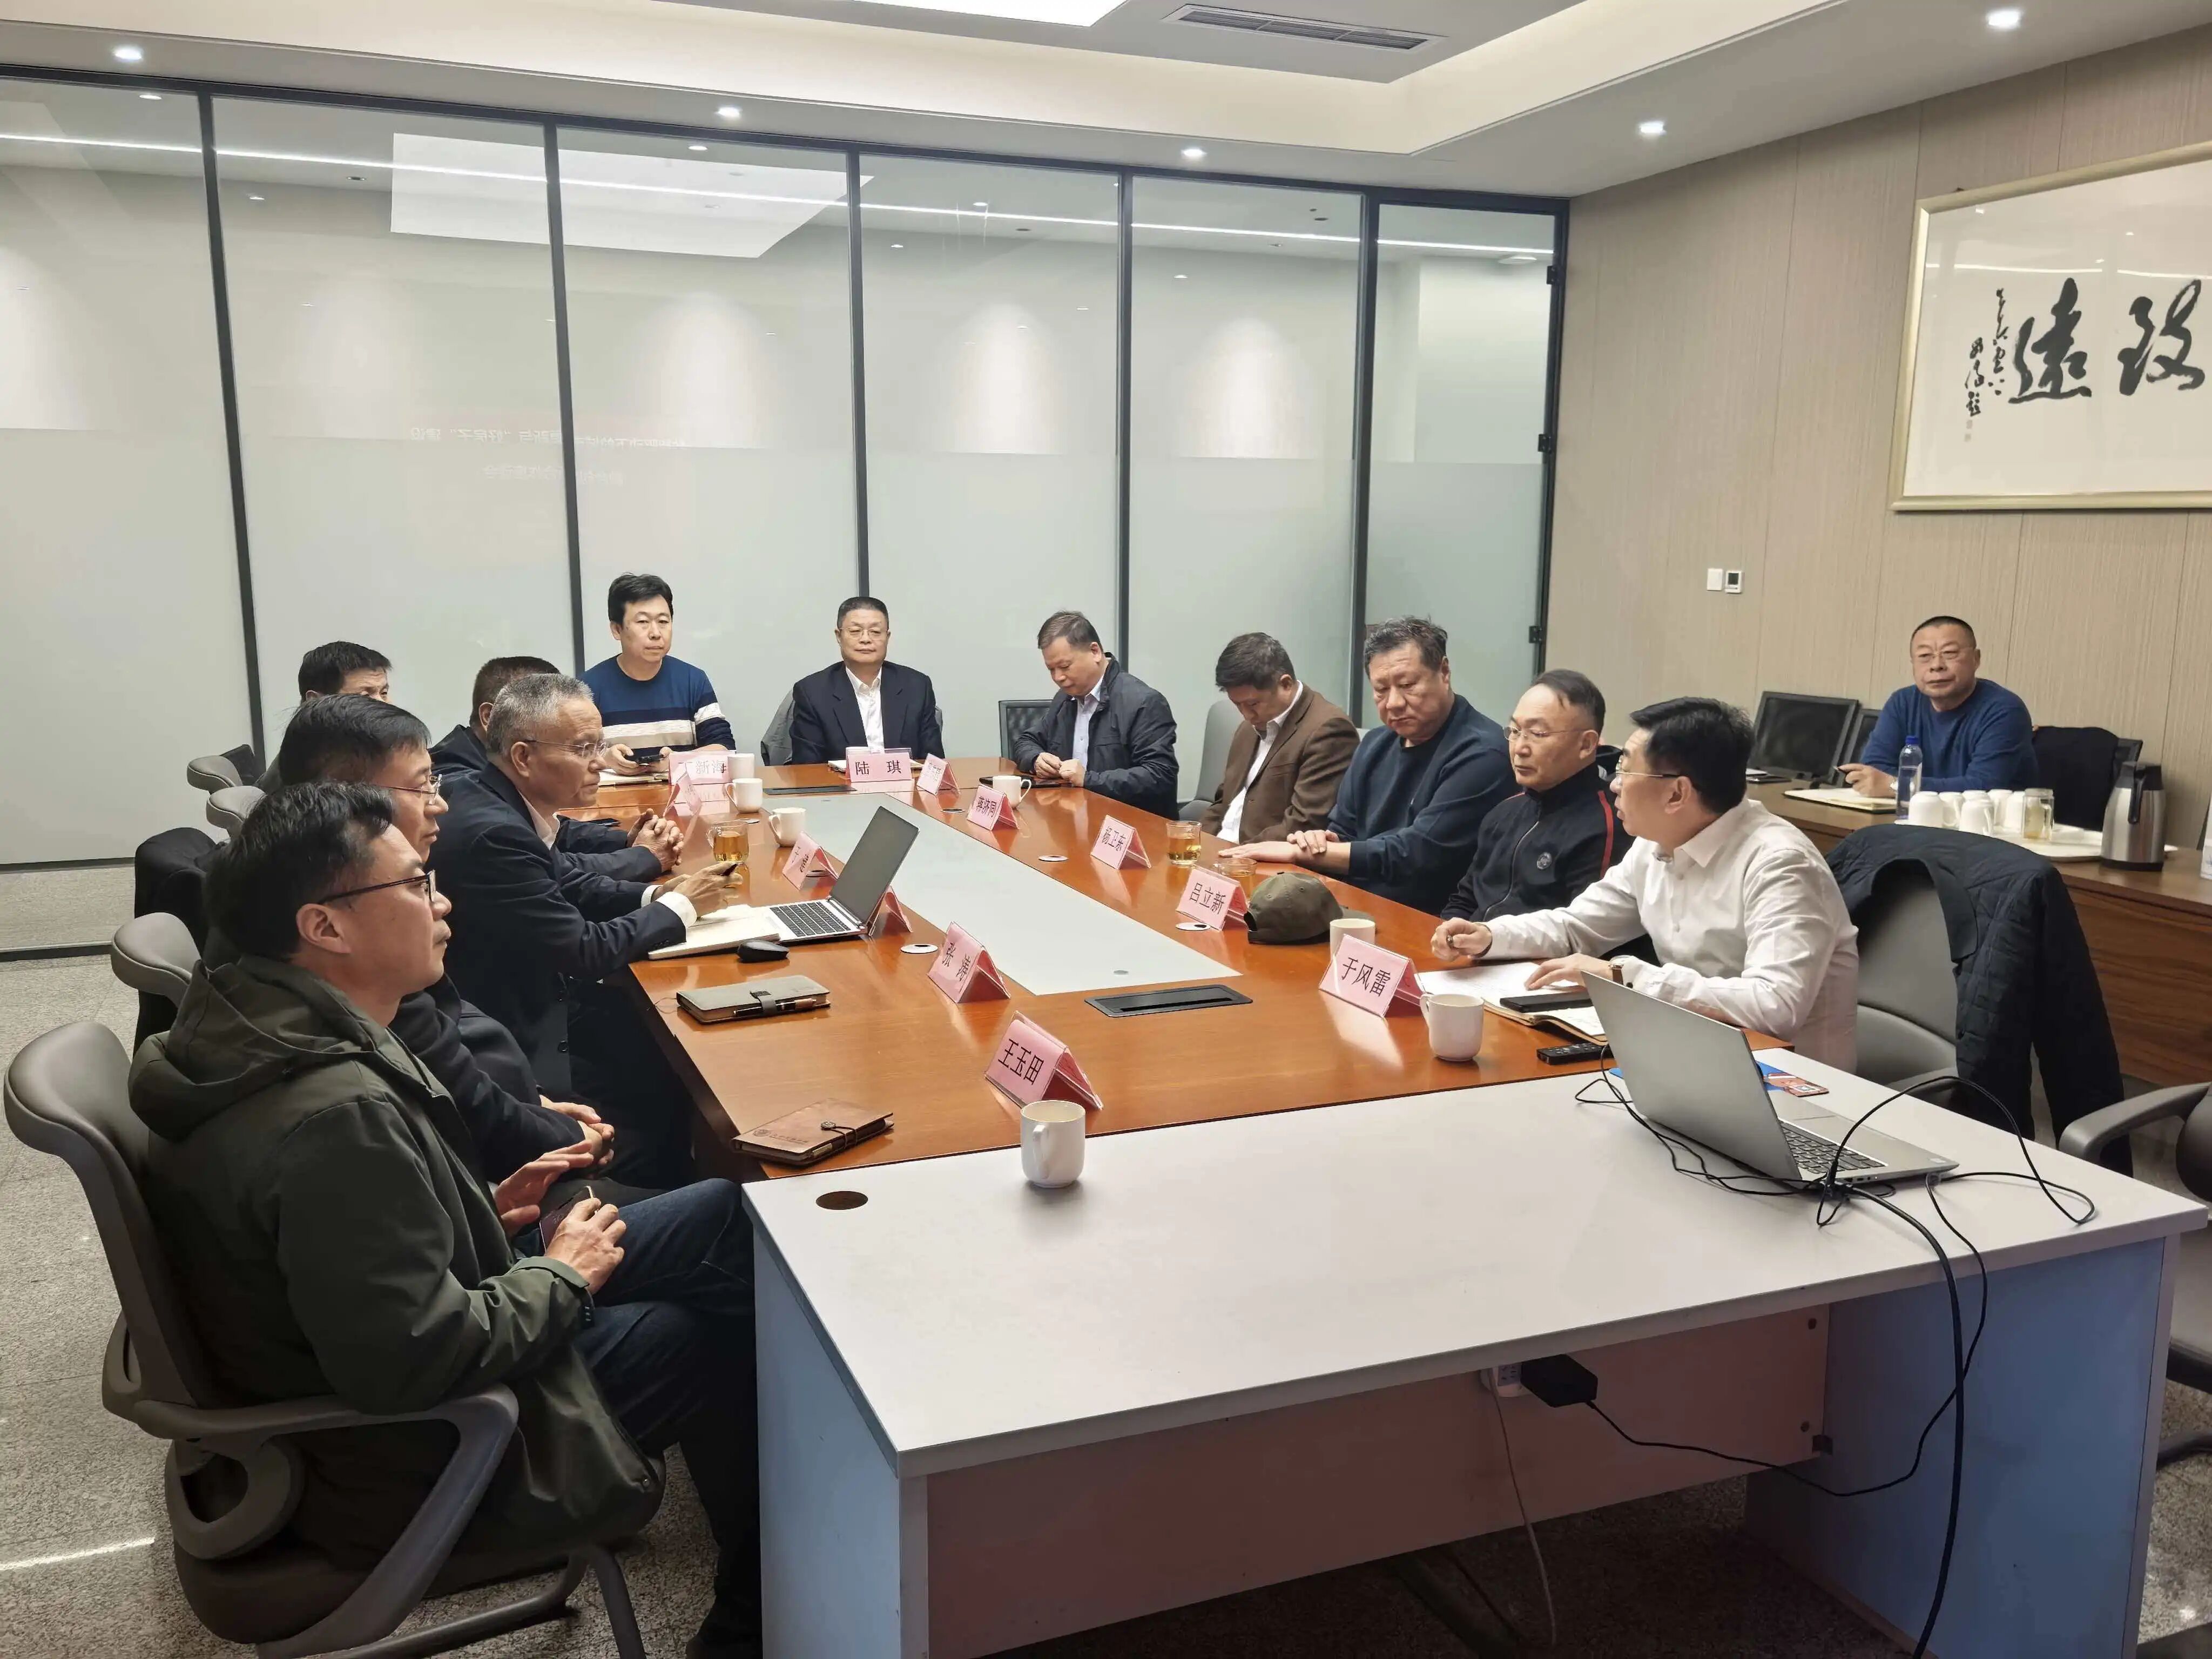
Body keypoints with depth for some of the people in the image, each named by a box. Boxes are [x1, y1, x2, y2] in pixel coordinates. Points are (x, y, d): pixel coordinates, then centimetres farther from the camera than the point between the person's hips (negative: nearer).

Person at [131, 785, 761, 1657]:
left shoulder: (255, 1033, -3)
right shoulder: (338, 1118, -34)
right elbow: (411, 1364, -33)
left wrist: (481, 1209, 2)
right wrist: (563, 1276, -17)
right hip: (410, 1463, -9)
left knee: (722, 1216, 11)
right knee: (734, 1335, 1)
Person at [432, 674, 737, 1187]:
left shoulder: (494, 801, 0)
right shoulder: (492, 834, -28)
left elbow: (571, 883, 13)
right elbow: (584, 951, -23)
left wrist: (659, 893, -4)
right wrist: (680, 907, -11)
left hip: (532, 1003, 9)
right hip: (519, 1044, -9)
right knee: (669, 1077, -3)